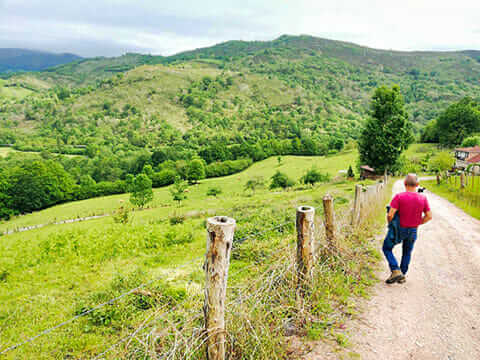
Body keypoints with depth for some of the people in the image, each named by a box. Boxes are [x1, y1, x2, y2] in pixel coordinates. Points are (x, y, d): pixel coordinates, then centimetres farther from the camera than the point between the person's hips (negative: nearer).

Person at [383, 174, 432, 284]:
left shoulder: (399, 197, -21)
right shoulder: (423, 198, -10)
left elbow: (390, 215, -24)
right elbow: (429, 216, -3)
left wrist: (390, 223, -4)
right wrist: (417, 223, 10)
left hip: (399, 229, -4)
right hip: (413, 231, 4)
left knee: (387, 248, 15)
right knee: (407, 252, 23)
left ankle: (396, 271, 1)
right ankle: (402, 276, 30)